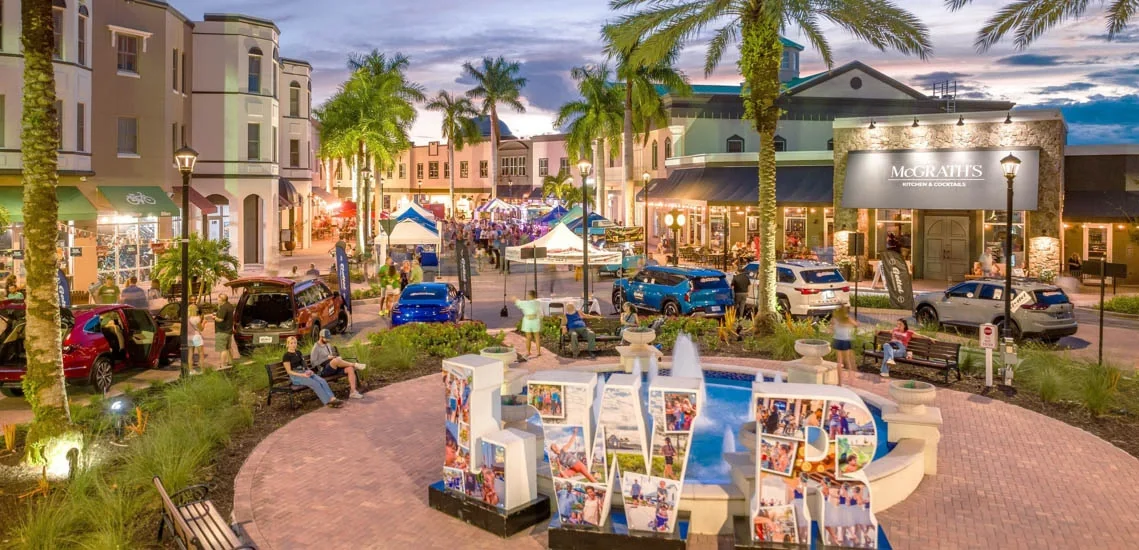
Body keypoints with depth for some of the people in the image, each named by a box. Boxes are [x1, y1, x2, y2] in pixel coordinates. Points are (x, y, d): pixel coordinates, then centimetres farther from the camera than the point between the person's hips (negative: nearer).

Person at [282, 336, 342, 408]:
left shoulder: (298, 353, 20)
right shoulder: (286, 356, -2)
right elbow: (289, 371, -7)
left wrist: (308, 371, 1)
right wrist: (302, 375, -18)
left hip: (305, 372, 7)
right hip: (295, 376, -7)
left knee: (322, 381, -21)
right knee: (315, 384, -30)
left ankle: (332, 398, -35)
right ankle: (328, 402, -34)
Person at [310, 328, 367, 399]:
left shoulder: (328, 345, 20)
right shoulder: (316, 348, -2)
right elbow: (313, 363, -10)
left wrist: (338, 357, 5)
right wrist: (327, 358, -14)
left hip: (334, 367, 7)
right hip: (324, 370, -7)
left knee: (350, 368, -20)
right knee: (336, 360, -39)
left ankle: (353, 392, -27)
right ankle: (355, 365, -19)